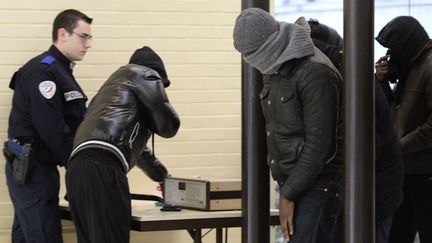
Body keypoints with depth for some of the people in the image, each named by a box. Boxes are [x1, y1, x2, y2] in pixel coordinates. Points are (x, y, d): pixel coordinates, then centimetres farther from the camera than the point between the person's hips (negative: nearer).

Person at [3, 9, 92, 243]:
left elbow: (73, 123, 13)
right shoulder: (42, 71, -16)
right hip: (31, 170, -10)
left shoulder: (61, 71, 16)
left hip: (31, 169, 10)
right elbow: (52, 129, -22)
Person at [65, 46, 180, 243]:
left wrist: (161, 174, 64)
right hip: (102, 166, -8)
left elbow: (131, 140, 52)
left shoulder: (115, 84, 40)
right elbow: (168, 125, 11)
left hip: (78, 168, 8)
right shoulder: (144, 74, 16)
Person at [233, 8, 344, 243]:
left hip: (318, 185, -8)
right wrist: (285, 189, 10)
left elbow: (318, 146, -19)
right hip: (291, 182, 8)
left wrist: (288, 194, -17)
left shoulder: (315, 73, -16)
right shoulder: (272, 72, 12)